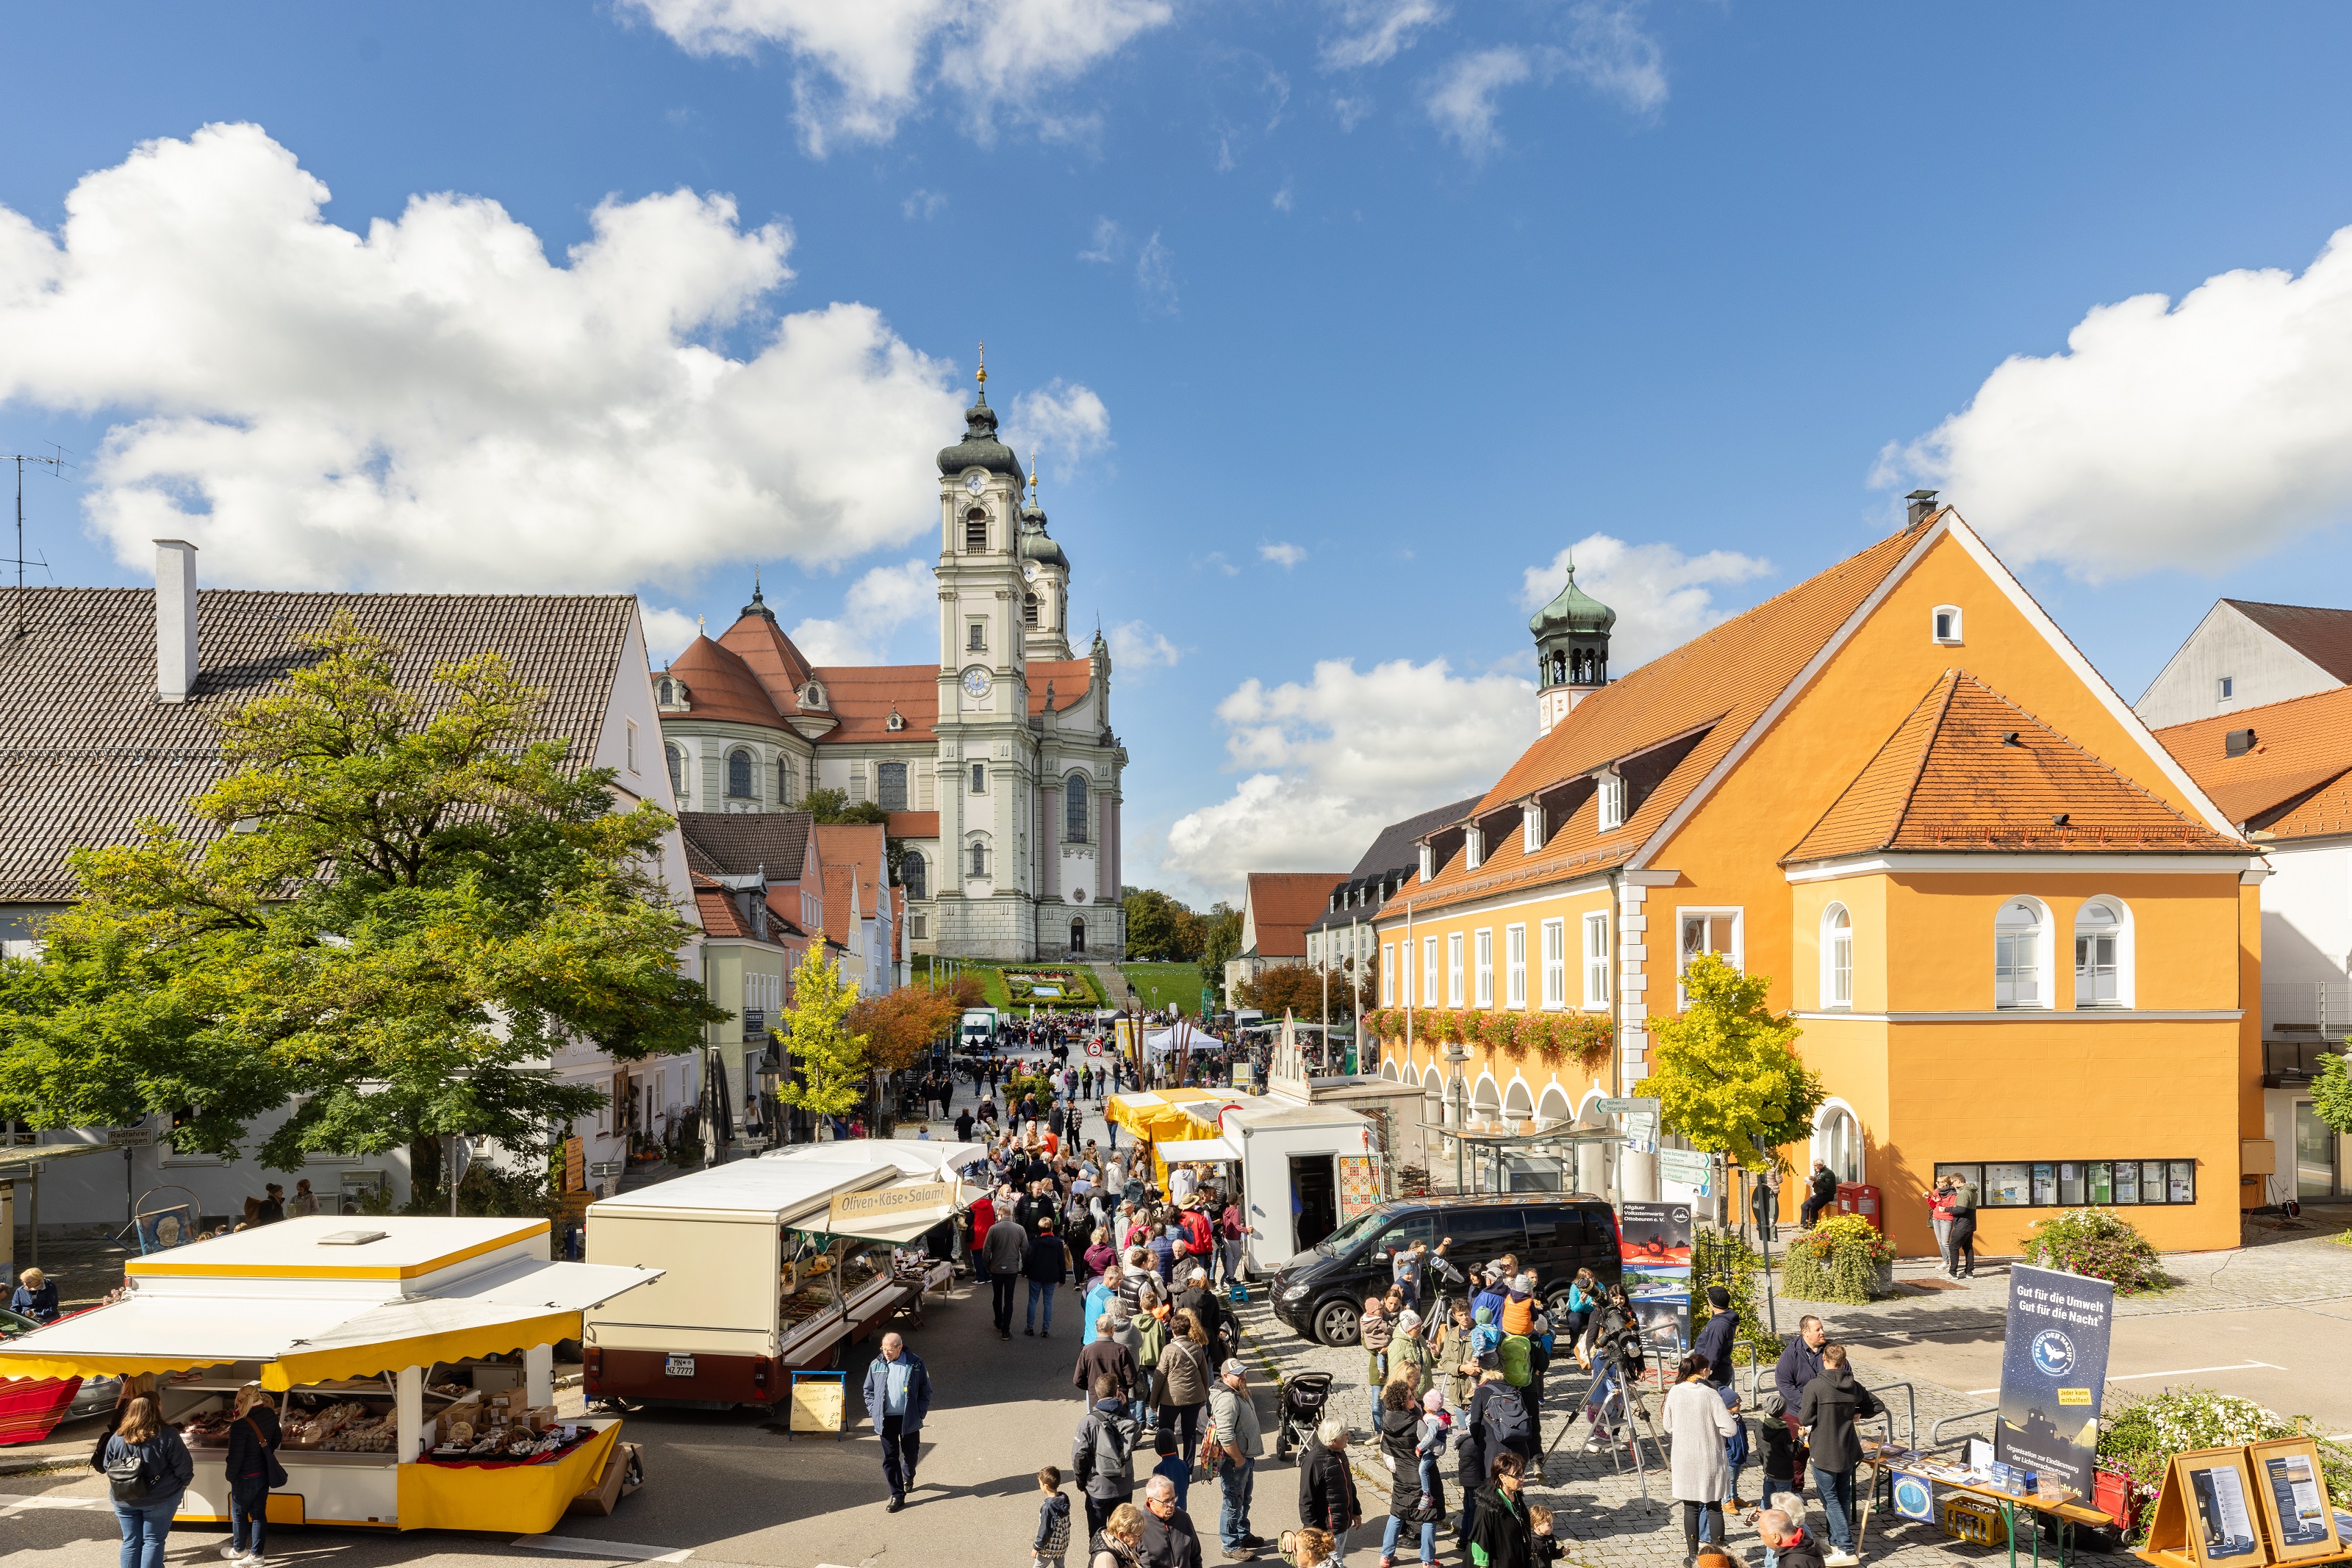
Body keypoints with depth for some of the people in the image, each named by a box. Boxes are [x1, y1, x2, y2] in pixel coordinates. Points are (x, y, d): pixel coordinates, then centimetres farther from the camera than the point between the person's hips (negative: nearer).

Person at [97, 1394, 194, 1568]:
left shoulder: (117, 1437, -5)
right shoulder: (166, 1436, -16)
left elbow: (106, 1467, 8)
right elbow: (183, 1466, -14)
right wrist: (182, 1484, 6)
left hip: (124, 1500, 4)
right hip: (160, 1498, -4)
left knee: (130, 1541, 15)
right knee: (153, 1541, 6)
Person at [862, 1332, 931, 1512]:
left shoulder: (915, 1364, -6)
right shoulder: (876, 1365, -1)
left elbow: (925, 1391, 1)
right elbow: (868, 1390, 10)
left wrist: (920, 1413, -7)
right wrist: (873, 1412, -1)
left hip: (909, 1419, -1)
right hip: (886, 1420, 1)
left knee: (911, 1453, 14)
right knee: (890, 1458, 2)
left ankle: (908, 1476, 46)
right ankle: (897, 1495, 12)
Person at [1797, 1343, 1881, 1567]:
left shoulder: (1814, 1386, -19)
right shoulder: (1853, 1386, 0)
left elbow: (1805, 1419, -18)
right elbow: (1877, 1405, 10)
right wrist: (1856, 1414, 13)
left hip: (1824, 1454, -6)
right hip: (1848, 1451, 6)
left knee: (1830, 1499, 2)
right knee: (1843, 1496, 18)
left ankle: (1846, 1550, -2)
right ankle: (1837, 1541, 28)